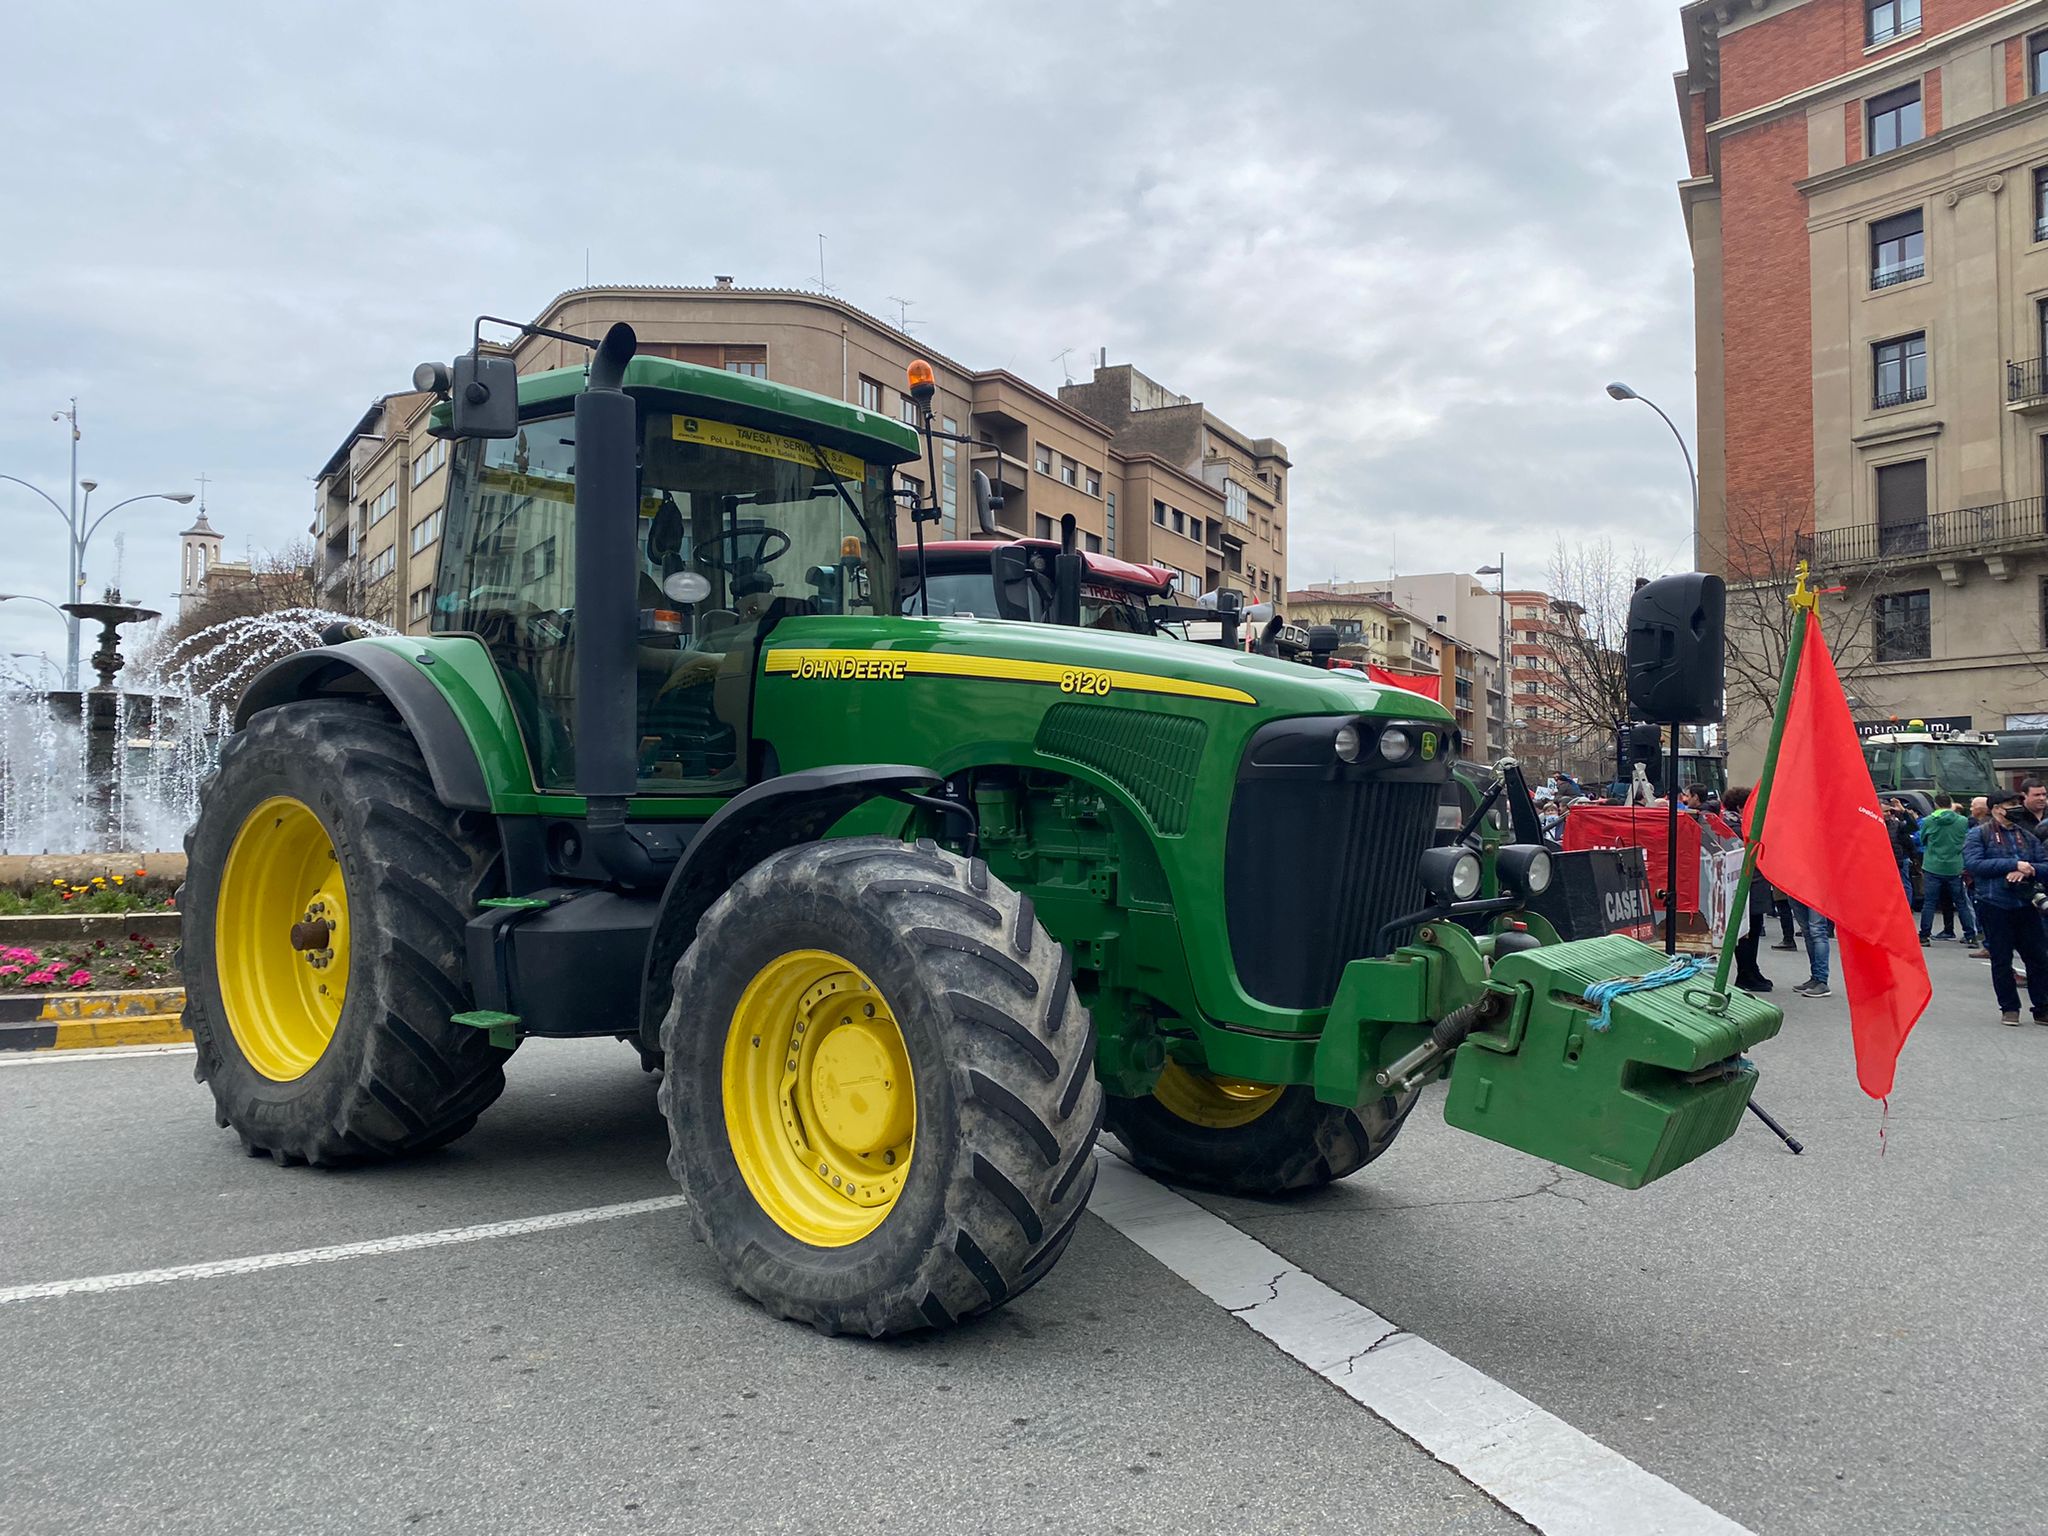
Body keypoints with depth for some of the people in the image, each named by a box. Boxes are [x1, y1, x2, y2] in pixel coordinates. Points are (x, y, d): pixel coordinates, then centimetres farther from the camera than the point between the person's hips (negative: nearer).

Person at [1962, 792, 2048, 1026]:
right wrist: (2014, 864, -18)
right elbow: (1973, 863, -14)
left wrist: (2029, 870, -13)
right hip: (1995, 907, -4)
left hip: (2026, 904, 4)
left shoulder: (2028, 837, 15)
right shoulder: (1978, 835, 1)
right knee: (2001, 959, 3)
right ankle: (2009, 1008, 14)